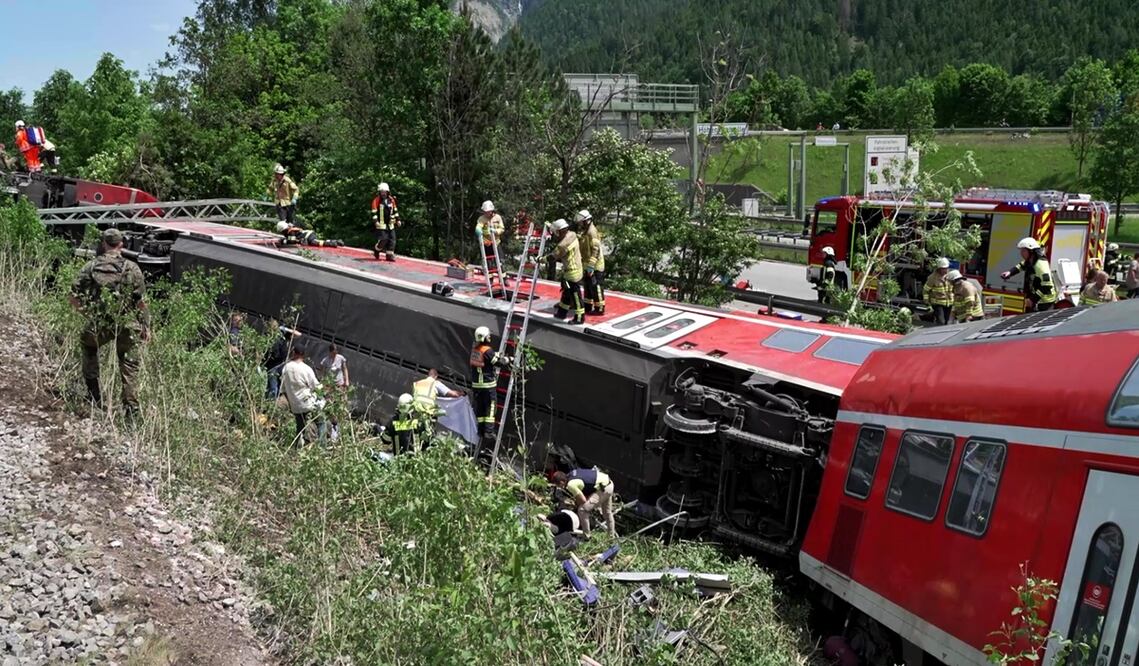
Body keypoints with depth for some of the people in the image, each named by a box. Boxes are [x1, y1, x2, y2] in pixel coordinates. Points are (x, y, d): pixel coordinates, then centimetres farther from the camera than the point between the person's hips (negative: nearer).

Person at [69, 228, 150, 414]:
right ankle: (131, 407, 9)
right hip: (127, 325, -1)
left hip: (97, 325, 1)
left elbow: (74, 298, 1)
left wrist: (87, 312, 19)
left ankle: (94, 395, 32)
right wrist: (146, 326, 6)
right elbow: (141, 302, -4)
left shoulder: (90, 267, -1)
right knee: (129, 365, 15)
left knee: (88, 346, 31)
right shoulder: (132, 269, -4)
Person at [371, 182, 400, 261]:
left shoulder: (391, 200, 8)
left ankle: (389, 254, 9)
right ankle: (376, 251, 14)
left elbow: (395, 210, 18)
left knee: (392, 239, 2)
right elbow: (374, 212, -9)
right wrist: (375, 221, -19)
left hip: (390, 224, 5)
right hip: (381, 224, -5)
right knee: (383, 239, -11)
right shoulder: (376, 201, -7)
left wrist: (397, 220, 15)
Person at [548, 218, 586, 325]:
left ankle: (579, 318, 9)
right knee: (566, 292, 21)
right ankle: (562, 312, 35)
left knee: (575, 295, 0)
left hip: (572, 272, -10)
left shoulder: (564, 244, -27)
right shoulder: (571, 234, -1)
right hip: (576, 268, 10)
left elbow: (553, 256, -16)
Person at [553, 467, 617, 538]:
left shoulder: (571, 484, -18)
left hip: (603, 489, -10)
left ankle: (586, 536, 1)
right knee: (607, 512, 29)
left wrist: (576, 503, 6)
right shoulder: (571, 474, 9)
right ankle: (612, 534, 46)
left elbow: (583, 500, -14)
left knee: (582, 510, -9)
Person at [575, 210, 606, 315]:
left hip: (595, 266, -10)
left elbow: (596, 250, -23)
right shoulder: (584, 231, 13)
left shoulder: (592, 232, -18)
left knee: (596, 287, -4)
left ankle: (599, 309, 2)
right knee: (588, 286, 17)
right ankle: (588, 306, 28)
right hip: (589, 265, 10)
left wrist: (591, 265, -25)